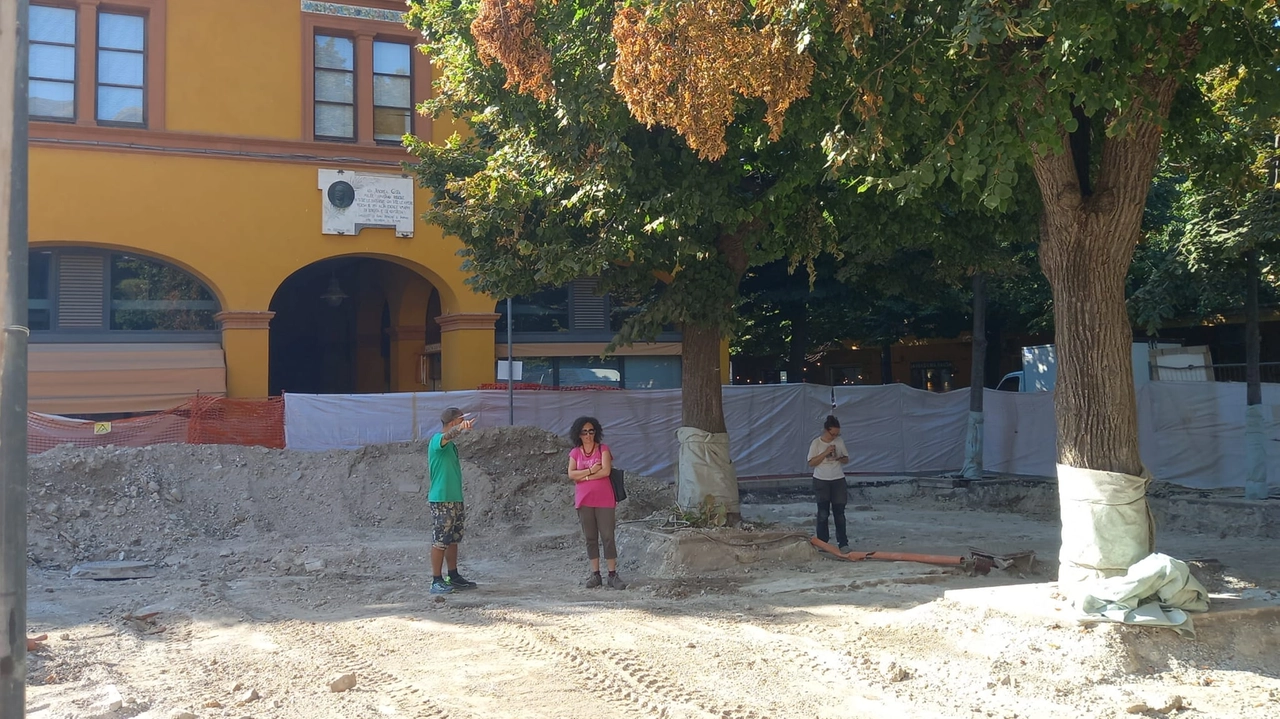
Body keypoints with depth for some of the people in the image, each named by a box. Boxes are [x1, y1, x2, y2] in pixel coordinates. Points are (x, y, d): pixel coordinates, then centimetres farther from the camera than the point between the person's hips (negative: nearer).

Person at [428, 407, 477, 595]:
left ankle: (453, 577, 22)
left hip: (454, 499, 9)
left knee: (453, 539, 14)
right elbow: (448, 435, -35)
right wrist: (461, 428, -56)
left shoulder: (451, 446, 18)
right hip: (441, 500, -9)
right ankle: (437, 581, -3)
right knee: (440, 541, -6)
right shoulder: (438, 439, -10)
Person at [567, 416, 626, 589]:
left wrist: (583, 476, -9)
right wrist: (590, 471, -15)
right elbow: (571, 474, -5)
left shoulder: (603, 449, 0)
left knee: (608, 537, -3)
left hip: (604, 500, -3)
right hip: (584, 501, 3)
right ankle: (595, 574, 12)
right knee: (590, 538, 6)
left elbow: (606, 471, -13)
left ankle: (612, 575, -1)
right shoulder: (575, 453, 7)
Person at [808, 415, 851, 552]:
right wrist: (825, 453, -20)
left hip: (838, 480, 2)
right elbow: (811, 462, -10)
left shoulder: (839, 442, 3)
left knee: (839, 512, 1)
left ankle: (843, 542, 5)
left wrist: (839, 458, -12)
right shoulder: (816, 443, -6)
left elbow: (846, 458, 11)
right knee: (823, 513, 0)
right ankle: (822, 542, 8)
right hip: (821, 481, -2)